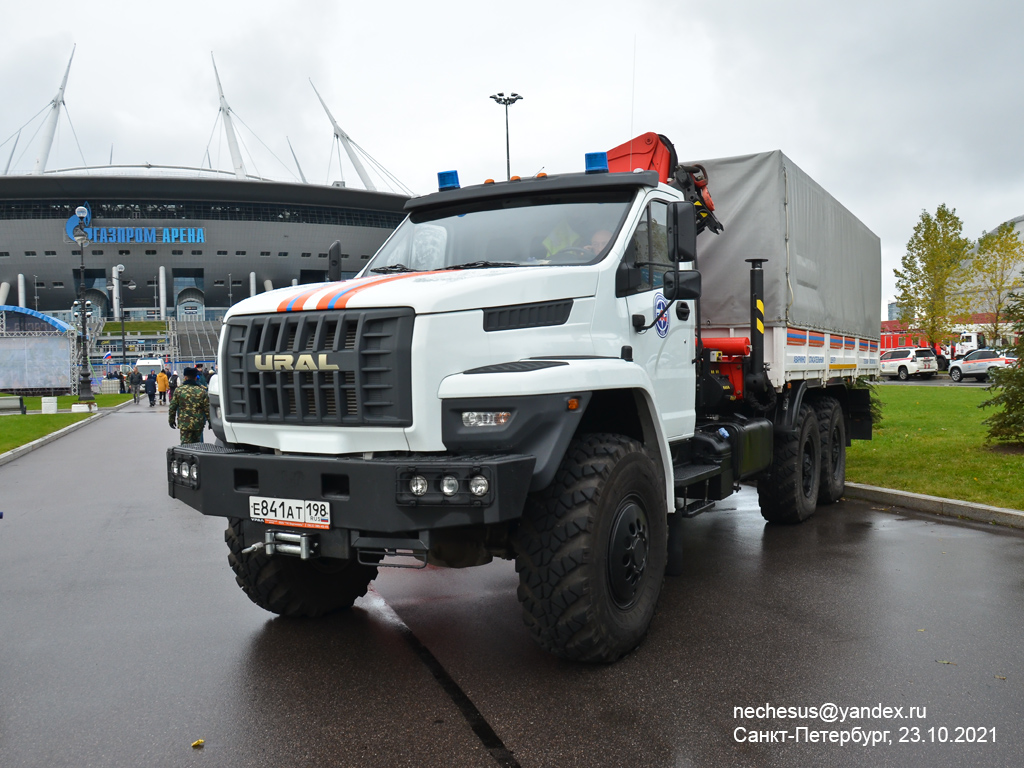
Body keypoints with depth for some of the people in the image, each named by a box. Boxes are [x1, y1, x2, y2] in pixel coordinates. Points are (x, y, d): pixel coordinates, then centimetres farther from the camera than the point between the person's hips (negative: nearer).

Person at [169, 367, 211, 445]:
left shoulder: (178, 390, -2)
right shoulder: (202, 391, 0)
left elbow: (172, 407, 2)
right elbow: (207, 408, 0)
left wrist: (171, 420, 15)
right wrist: (210, 421, 8)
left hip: (184, 424, -2)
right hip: (199, 424, 2)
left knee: (185, 444, -2)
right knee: (197, 443, 17)